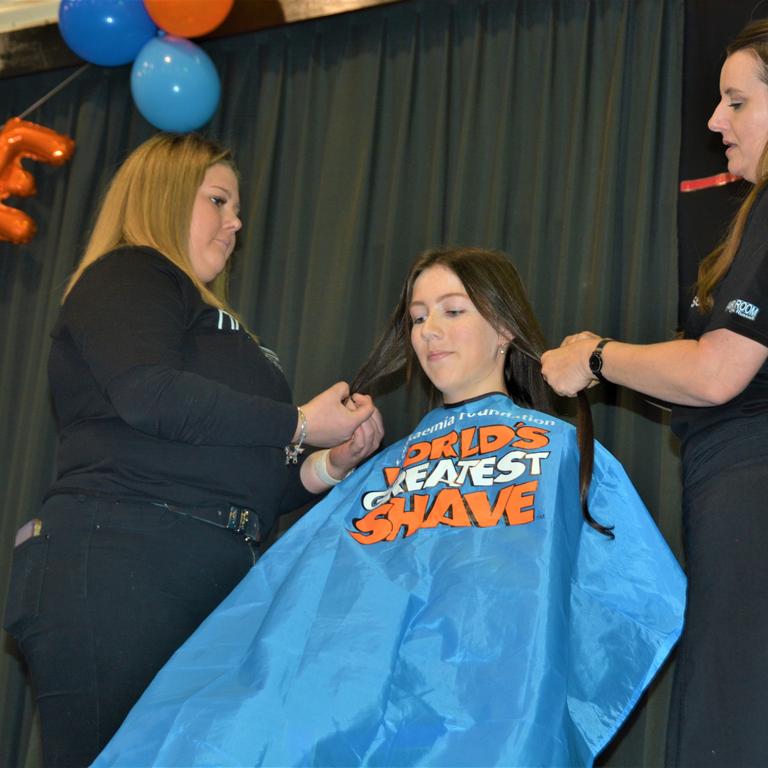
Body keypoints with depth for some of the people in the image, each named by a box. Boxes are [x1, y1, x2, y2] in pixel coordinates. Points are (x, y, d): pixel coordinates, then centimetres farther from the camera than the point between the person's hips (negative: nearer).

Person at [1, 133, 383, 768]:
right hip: (116, 568, -9)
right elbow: (148, 394, -16)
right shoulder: (125, 277, 4)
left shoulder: (212, 323, 31)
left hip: (215, 586, 9)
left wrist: (329, 465, 8)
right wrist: (300, 424, -7)